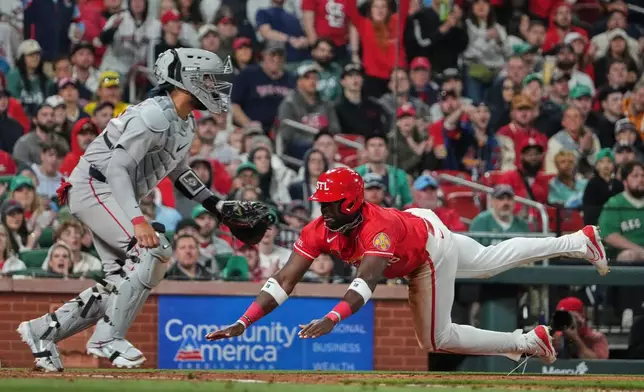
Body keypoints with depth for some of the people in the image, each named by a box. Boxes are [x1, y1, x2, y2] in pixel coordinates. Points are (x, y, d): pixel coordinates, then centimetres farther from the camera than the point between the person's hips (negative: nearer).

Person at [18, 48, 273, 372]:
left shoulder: (185, 125, 11)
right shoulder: (155, 115, -20)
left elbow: (177, 171, 27)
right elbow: (117, 166, -25)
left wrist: (217, 207, 20)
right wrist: (137, 220, -32)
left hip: (112, 197, 10)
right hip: (93, 187, -10)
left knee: (122, 283, 6)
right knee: (154, 250, -22)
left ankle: (43, 330, 13)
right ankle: (107, 338, -18)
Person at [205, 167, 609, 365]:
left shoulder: (377, 229, -45)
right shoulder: (319, 231, -27)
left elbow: (368, 280, -61)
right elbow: (284, 281, -31)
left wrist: (331, 319, -76)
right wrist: (243, 323, -42)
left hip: (433, 246, -7)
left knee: (436, 340, -2)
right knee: (491, 260, 26)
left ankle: (528, 342, 14)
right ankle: (579, 242, 44)